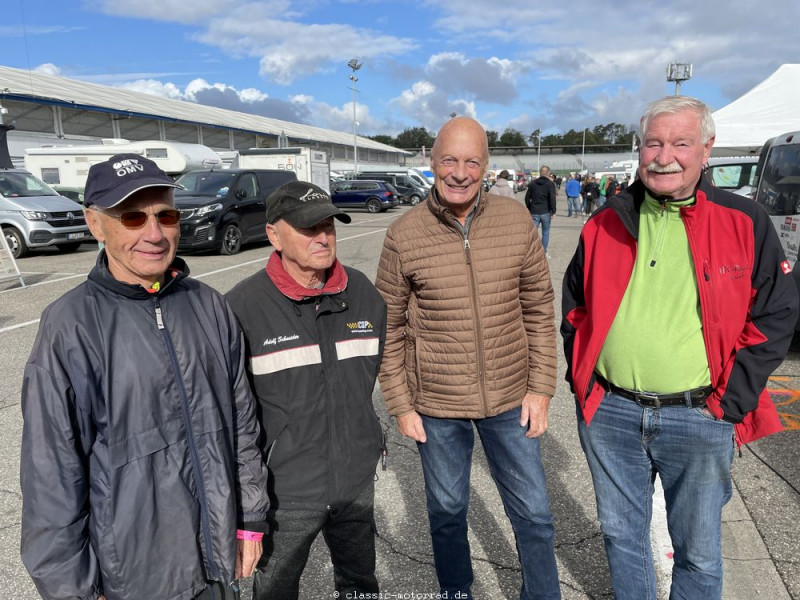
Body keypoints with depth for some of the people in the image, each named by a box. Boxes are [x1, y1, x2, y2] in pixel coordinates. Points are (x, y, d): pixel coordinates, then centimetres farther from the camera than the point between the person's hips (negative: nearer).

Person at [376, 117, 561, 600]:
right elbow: (390, 328, -3)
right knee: (447, 511, 20)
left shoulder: (517, 221, -5)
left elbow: (539, 310, 1)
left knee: (533, 513, 16)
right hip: (436, 404, 0)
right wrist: (401, 405, -2)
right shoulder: (404, 235, -9)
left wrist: (541, 387, 0)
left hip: (511, 398, 1)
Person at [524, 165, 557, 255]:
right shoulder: (550, 184, -4)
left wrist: (529, 210, 17)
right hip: (546, 212, -2)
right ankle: (544, 252, 13)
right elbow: (552, 199, -12)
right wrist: (553, 211, -6)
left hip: (534, 213, 2)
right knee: (545, 233, 10)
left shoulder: (533, 183, 7)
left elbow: (527, 197, 9)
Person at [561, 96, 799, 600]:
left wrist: (729, 400, -7)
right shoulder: (607, 223, 3)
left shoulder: (745, 223, -3)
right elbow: (575, 307, 11)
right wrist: (582, 381, 4)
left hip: (700, 420, -1)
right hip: (609, 414, 2)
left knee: (698, 548, 16)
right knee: (621, 534, 19)